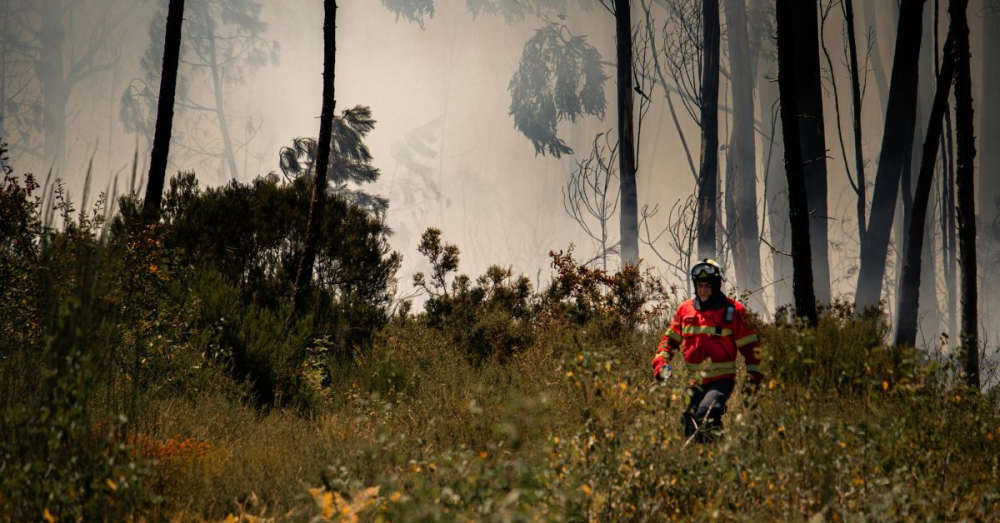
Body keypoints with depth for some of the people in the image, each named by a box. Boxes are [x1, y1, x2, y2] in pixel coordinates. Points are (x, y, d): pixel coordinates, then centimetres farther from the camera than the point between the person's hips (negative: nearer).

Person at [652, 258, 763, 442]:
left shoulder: (733, 311, -2)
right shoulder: (685, 310, 10)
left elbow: (750, 345, -1)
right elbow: (670, 339, 18)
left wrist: (753, 377, -7)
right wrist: (661, 362, 1)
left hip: (721, 379, -5)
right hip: (693, 380, 5)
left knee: (706, 415, -29)